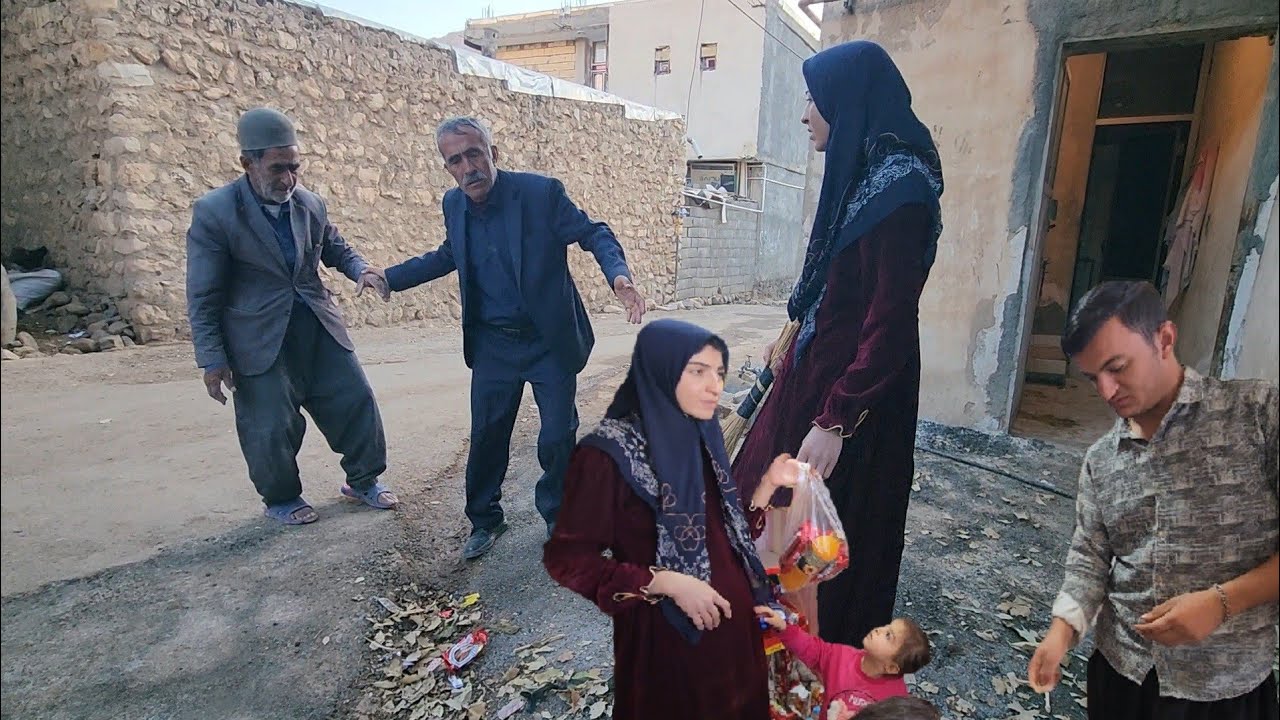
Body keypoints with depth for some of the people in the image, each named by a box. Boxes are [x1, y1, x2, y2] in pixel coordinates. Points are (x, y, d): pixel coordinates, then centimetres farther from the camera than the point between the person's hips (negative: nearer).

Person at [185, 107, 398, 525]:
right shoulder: (214, 212, -11)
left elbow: (336, 249, 18)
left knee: (356, 402, 7)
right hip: (261, 340, -4)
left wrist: (361, 270, -6)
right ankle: (281, 499, 29)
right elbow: (203, 297, -8)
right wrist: (213, 359, -10)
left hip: (320, 329, 5)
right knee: (270, 427, 4)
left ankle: (363, 480, 28)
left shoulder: (311, 204, 1)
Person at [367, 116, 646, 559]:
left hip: (550, 342, -3)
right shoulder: (454, 205, 1)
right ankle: (484, 521, 32)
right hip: (492, 345, 4)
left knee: (558, 439, 4)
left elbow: (593, 234, -9)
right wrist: (391, 277, 16)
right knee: (486, 436, 9)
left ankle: (558, 518, 30)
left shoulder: (542, 192, -14)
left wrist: (619, 275, -28)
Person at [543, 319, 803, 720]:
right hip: (666, 634, -6)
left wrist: (769, 484, -3)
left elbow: (725, 531, 7)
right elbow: (566, 558, -19)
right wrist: (666, 582, -24)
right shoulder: (608, 455, -22)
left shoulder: (701, 438, 0)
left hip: (732, 621, 7)